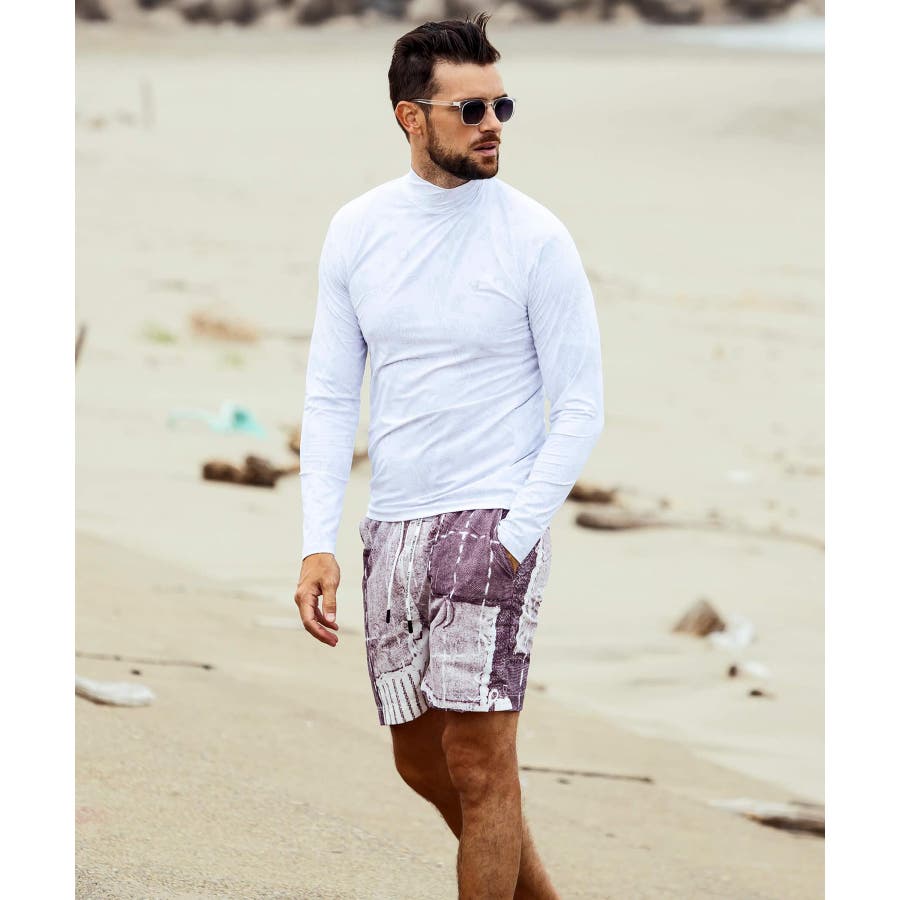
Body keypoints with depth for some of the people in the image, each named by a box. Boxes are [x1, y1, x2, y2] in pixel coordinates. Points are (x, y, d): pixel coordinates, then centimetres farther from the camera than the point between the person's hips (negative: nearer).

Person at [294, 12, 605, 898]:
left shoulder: (535, 237, -7)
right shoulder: (355, 230, 5)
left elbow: (580, 410, -5)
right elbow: (329, 397, 7)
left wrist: (513, 539, -13)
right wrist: (318, 544, -2)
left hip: (491, 520, -5)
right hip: (391, 527, 5)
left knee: (479, 763, -10)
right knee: (422, 763, 14)